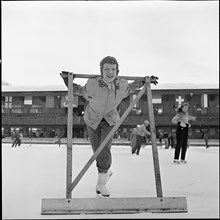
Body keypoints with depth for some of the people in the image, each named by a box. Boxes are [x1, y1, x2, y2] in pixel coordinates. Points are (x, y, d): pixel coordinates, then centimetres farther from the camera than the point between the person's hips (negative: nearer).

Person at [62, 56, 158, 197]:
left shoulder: (122, 84, -22)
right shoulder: (92, 84, -28)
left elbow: (130, 88, 5)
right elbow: (80, 91, -5)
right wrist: (68, 81, -18)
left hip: (109, 120, 0)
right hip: (93, 119, 0)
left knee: (105, 150, -17)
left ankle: (101, 184, -2)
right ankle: (106, 172, 40)